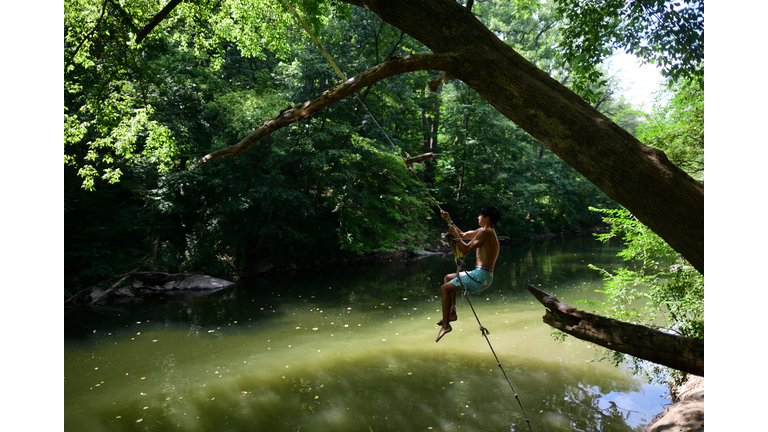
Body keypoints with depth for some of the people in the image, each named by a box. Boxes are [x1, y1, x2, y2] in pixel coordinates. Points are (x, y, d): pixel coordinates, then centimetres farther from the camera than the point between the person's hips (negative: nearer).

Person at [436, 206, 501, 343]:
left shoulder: (486, 232, -14)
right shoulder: (485, 231, 17)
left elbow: (466, 249, -19)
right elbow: (463, 235, 25)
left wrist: (455, 235, -8)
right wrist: (449, 220, 20)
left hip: (480, 276, -10)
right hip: (484, 277, 10)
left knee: (445, 288, -9)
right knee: (448, 278, 23)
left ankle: (446, 325, -7)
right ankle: (452, 314, 21)